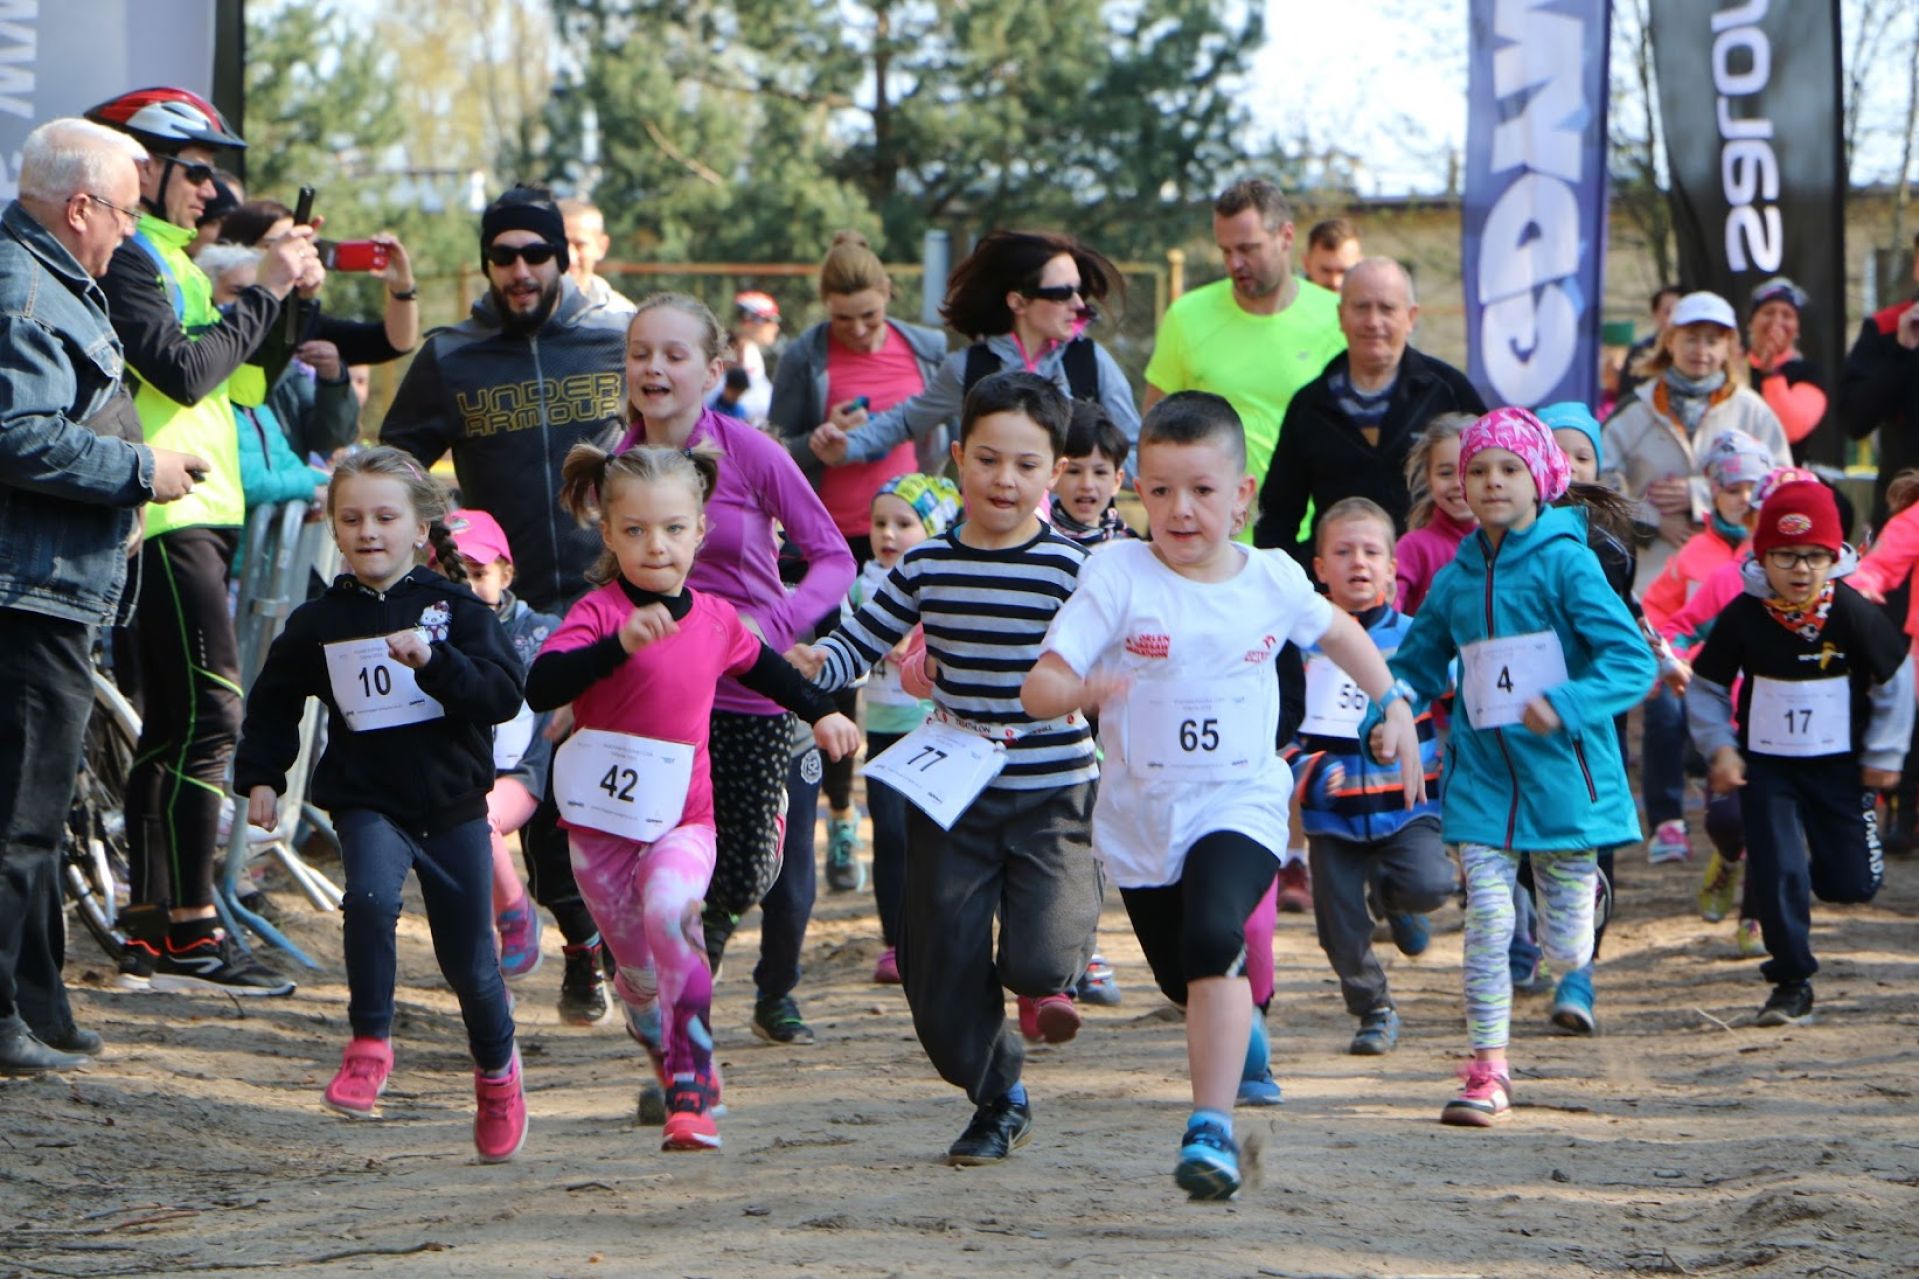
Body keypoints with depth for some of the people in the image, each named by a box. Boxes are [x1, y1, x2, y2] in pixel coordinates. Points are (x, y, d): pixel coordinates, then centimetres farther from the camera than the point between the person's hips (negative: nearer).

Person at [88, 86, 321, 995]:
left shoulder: (168, 261, 22)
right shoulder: (124, 258, -10)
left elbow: (245, 381, 20)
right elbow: (184, 370, -22)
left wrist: (293, 299, 6)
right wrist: (265, 290, -14)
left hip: (195, 517, 11)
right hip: (168, 515, -11)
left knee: (171, 726, 10)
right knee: (206, 715, -13)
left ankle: (149, 936, 12)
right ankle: (189, 934, -14)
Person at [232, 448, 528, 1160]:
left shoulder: (455, 608, -2)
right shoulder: (318, 622, 3)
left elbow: (503, 695, -13)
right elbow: (272, 704, 17)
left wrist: (433, 661, -26)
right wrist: (259, 776, 8)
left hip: (453, 805, 0)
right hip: (367, 801, 0)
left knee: (468, 960, 7)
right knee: (370, 896, -31)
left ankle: (496, 1070, 33)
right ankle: (370, 1043, -18)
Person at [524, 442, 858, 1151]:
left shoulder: (716, 620, 4)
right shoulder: (597, 613, -10)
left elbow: (763, 666, 28)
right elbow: (539, 687, -28)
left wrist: (822, 713, 34)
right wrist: (619, 645, -38)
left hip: (682, 818, 0)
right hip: (602, 820, 0)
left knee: (670, 910, -29)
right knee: (638, 971, 8)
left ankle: (692, 1091, -27)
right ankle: (679, 1081, 36)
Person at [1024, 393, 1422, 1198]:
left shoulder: (1272, 580, -4)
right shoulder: (1117, 577, -12)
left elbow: (1336, 630, 21)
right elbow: (1038, 687, -19)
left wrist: (1393, 704, 21)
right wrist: (1081, 692, -40)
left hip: (1240, 806, -1)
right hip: (1140, 819, 1)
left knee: (1214, 942, -28)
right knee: (1185, 981, 17)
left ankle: (1212, 1129, -27)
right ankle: (1245, 1026, 54)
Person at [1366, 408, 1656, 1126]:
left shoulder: (1566, 563, -9)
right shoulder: (1455, 580, 6)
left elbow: (1631, 660, -13)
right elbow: (1417, 663, 18)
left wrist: (1566, 708, -28)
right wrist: (1382, 720, -2)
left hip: (1562, 773, -3)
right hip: (1482, 777, 3)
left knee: (1565, 952, 6)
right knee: (1487, 921, -10)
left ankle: (1583, 887, 42)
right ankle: (1488, 1071, -2)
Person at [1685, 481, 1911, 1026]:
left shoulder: (1852, 614, -13)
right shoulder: (1742, 618, -11)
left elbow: (1896, 680, 0)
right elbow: (1706, 688, 2)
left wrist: (1884, 754, 1)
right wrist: (1719, 749, -9)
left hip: (1839, 764, 0)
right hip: (1765, 764, 0)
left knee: (1852, 883, 2)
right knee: (1776, 873, -9)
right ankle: (1792, 983, 4)